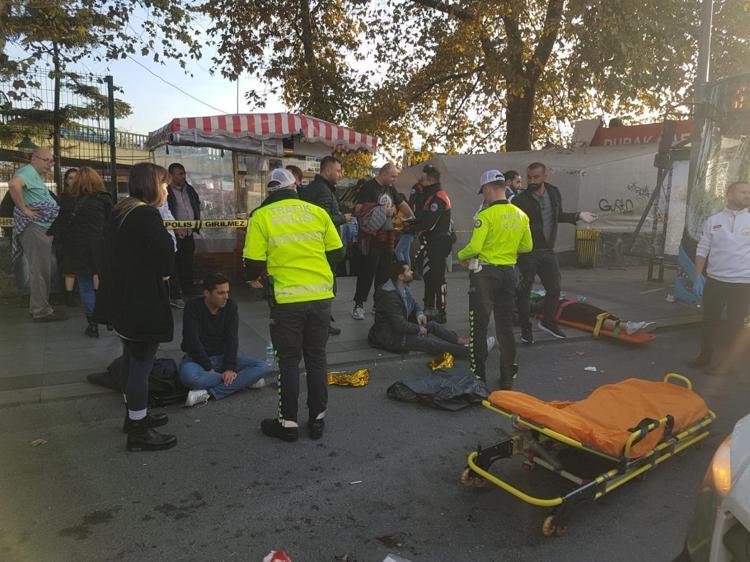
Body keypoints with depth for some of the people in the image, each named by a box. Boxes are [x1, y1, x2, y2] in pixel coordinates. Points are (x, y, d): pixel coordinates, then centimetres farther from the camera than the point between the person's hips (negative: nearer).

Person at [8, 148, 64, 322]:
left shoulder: (36, 176, 21)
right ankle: (41, 311, -1)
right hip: (34, 228, -11)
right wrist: (24, 209, -26)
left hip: (43, 229, 11)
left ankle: (40, 306, 26)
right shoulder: (28, 171, -12)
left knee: (43, 270, 16)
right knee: (39, 270, -7)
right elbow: (14, 184, -32)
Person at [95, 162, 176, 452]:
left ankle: (135, 414, 36)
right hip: (144, 303, -10)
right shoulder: (146, 215, -19)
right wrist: (162, 274, -3)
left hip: (122, 300, 10)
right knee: (141, 364, -2)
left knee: (131, 360, 20)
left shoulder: (120, 212, 11)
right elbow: (165, 253, -24)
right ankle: (139, 433, 6)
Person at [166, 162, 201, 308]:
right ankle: (175, 296, 4)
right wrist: (176, 227, -22)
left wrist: (197, 223, 16)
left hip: (189, 234, 7)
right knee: (175, 266, -2)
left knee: (188, 265, 14)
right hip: (175, 235, -7)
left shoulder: (189, 189, 12)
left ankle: (188, 292, 24)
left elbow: (197, 204, 25)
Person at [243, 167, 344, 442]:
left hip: (286, 299, -3)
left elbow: (253, 265, -7)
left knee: (289, 360, 11)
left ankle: (288, 422, 19)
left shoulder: (261, 216, -4)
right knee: (316, 357, 15)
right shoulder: (317, 211, 3)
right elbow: (337, 252, 6)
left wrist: (254, 275, 16)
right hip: (321, 296, 3)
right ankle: (317, 419, 25)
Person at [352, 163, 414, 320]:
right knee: (368, 269, -7)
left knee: (384, 270, 10)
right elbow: (358, 210, -17)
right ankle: (359, 305, 1)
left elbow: (402, 204, 26)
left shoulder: (390, 189, 16)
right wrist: (381, 211, -17)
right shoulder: (368, 187, -9)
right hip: (371, 235, -8)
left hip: (387, 234, 8)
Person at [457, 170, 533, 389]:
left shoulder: (486, 215, -16)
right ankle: (508, 377, 20)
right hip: (509, 272, 6)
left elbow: (474, 247, -21)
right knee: (506, 326, 13)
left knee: (479, 326, 6)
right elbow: (526, 246, 11)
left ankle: (478, 374, 13)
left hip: (485, 273, -6)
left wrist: (461, 255, -2)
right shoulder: (520, 215, 4)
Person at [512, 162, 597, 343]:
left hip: (548, 251, 5)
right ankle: (526, 329, 16)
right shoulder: (520, 200, -12)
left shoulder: (554, 193, 5)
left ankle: (548, 322, 34)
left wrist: (578, 215, 10)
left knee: (554, 289, 13)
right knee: (524, 292, 2)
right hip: (527, 253, -5)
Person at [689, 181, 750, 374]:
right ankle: (706, 354, 30)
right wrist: (698, 277, -2)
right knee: (709, 320, 12)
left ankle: (727, 360, 21)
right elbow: (702, 250, 4)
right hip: (715, 280, 1)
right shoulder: (713, 221, 2)